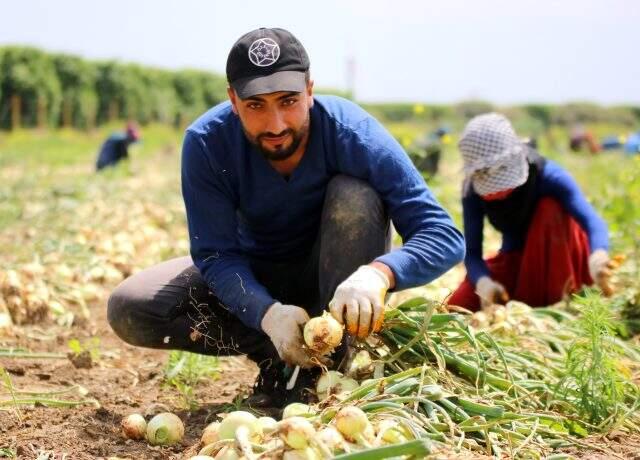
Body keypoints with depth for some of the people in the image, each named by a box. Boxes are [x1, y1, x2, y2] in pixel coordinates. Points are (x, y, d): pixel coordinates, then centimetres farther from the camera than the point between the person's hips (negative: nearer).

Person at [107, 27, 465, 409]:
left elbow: (444, 236, -32)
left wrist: (377, 273, -53)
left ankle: (330, 365, -22)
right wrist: (269, 313, -44)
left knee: (355, 196, -33)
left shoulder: (353, 134, -29)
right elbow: (216, 255, -22)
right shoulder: (206, 143, -25)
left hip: (335, 274, -1)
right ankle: (274, 355, -7)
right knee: (128, 309, -19)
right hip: (256, 277, 2)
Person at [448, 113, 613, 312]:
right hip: (515, 260, 2)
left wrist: (597, 256, -64)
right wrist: (483, 281, -43)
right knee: (458, 306, -21)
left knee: (550, 208, -32)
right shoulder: (473, 191, -18)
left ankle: (552, 301, -19)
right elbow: (471, 250, -19)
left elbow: (591, 220, -41)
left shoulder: (547, 175, -27)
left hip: (560, 258, -2)